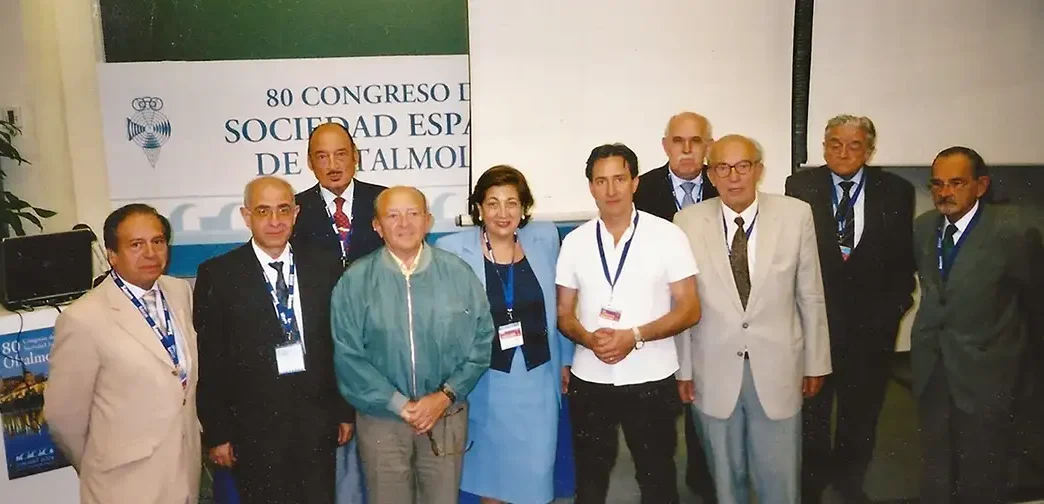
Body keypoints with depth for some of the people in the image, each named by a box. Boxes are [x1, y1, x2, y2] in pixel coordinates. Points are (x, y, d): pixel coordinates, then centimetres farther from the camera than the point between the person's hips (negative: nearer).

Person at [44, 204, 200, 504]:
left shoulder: (181, 291, -2)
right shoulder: (84, 319, -19)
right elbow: (63, 414, -10)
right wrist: (94, 470, 4)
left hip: (188, 466, 5)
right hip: (128, 480, -5)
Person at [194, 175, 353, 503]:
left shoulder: (325, 267, 2)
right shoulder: (217, 274, -5)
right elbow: (209, 361, -4)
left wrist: (346, 411, 7)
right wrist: (217, 433, -4)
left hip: (317, 421, 2)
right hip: (253, 425, -2)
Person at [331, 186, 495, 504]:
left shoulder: (458, 273, -3)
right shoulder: (355, 281, -7)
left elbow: (482, 341, -2)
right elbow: (348, 356, -8)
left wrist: (445, 396, -10)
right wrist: (399, 405, -12)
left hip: (447, 415, 1)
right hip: (381, 418, -1)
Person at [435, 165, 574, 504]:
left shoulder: (545, 238, -2)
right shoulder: (451, 248, -10)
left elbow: (557, 304, 8)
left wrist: (565, 359, 13)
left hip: (538, 377, 2)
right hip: (487, 381, -1)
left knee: (536, 467, 12)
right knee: (491, 464, 16)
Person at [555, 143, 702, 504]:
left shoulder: (667, 235, -6)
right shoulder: (574, 241, 2)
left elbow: (689, 309, -7)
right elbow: (564, 314, 6)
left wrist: (634, 335, -19)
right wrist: (588, 338, -15)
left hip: (651, 381, -2)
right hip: (589, 381, 2)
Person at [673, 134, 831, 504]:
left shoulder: (796, 215, -5)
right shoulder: (688, 222, -6)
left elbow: (810, 294, 2)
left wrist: (816, 362, 6)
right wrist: (683, 367, 3)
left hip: (777, 369, 0)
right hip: (714, 372, 0)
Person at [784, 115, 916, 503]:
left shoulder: (896, 191, -2)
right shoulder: (800, 186, -4)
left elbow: (904, 256, 0)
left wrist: (895, 305, -7)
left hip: (872, 320, 1)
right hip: (813, 314, -1)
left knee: (861, 407, 16)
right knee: (812, 402, 12)